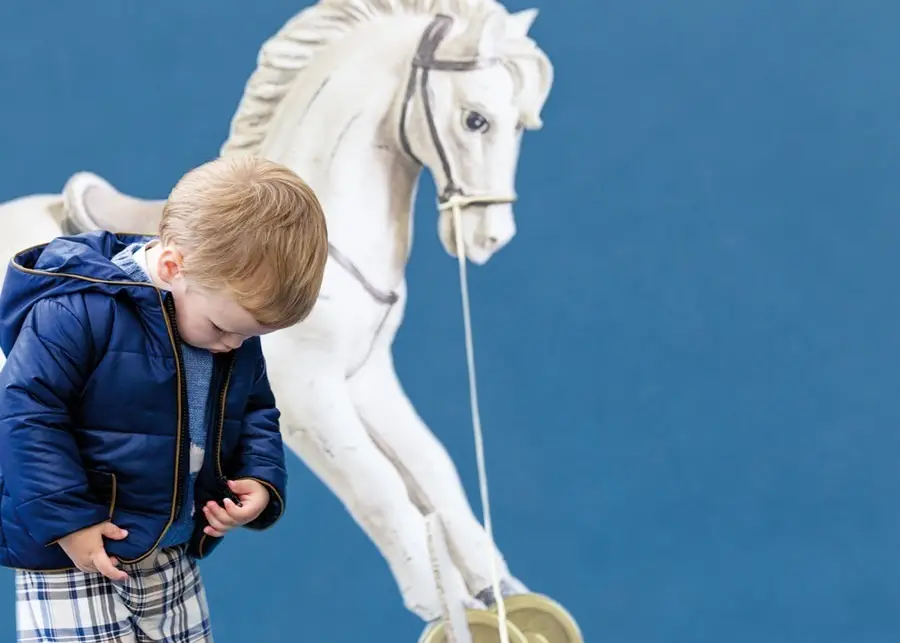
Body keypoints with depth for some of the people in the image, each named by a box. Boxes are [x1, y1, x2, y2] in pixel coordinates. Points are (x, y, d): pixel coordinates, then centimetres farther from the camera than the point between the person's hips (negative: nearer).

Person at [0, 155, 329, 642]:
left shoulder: (232, 316, 1)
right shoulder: (78, 312, -23)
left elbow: (255, 412, 15)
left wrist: (262, 479, -3)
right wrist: (68, 520, -22)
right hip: (74, 558, -7)